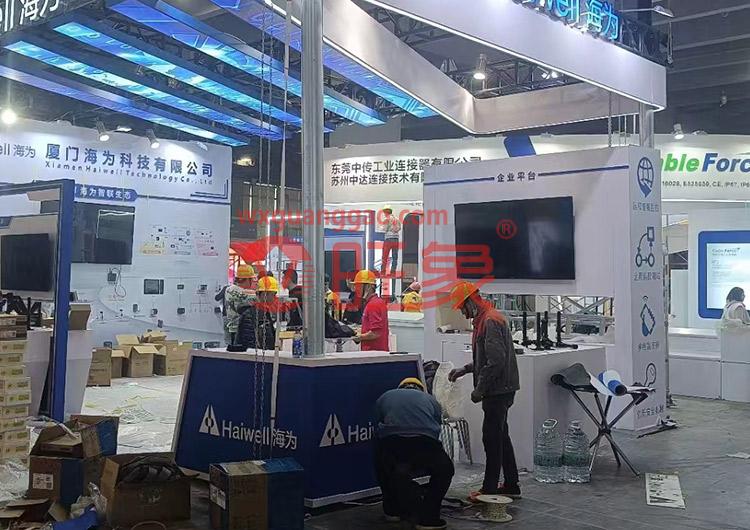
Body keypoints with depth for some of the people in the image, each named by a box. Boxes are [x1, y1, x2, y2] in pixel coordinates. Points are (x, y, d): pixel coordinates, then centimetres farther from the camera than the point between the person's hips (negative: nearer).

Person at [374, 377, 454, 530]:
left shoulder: (385, 397, 33)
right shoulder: (430, 399, 34)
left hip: (390, 443, 1)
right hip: (425, 442, -1)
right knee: (444, 470, 25)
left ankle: (392, 510, 34)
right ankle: (428, 517, 17)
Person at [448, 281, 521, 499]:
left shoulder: (491, 321, -18)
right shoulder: (484, 320, 16)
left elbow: (496, 361, -25)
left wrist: (480, 389, -19)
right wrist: (465, 369, 19)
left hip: (499, 390, -11)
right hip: (500, 389, 11)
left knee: (492, 438, -4)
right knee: (501, 436, 16)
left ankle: (490, 489, 3)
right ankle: (511, 485, 25)